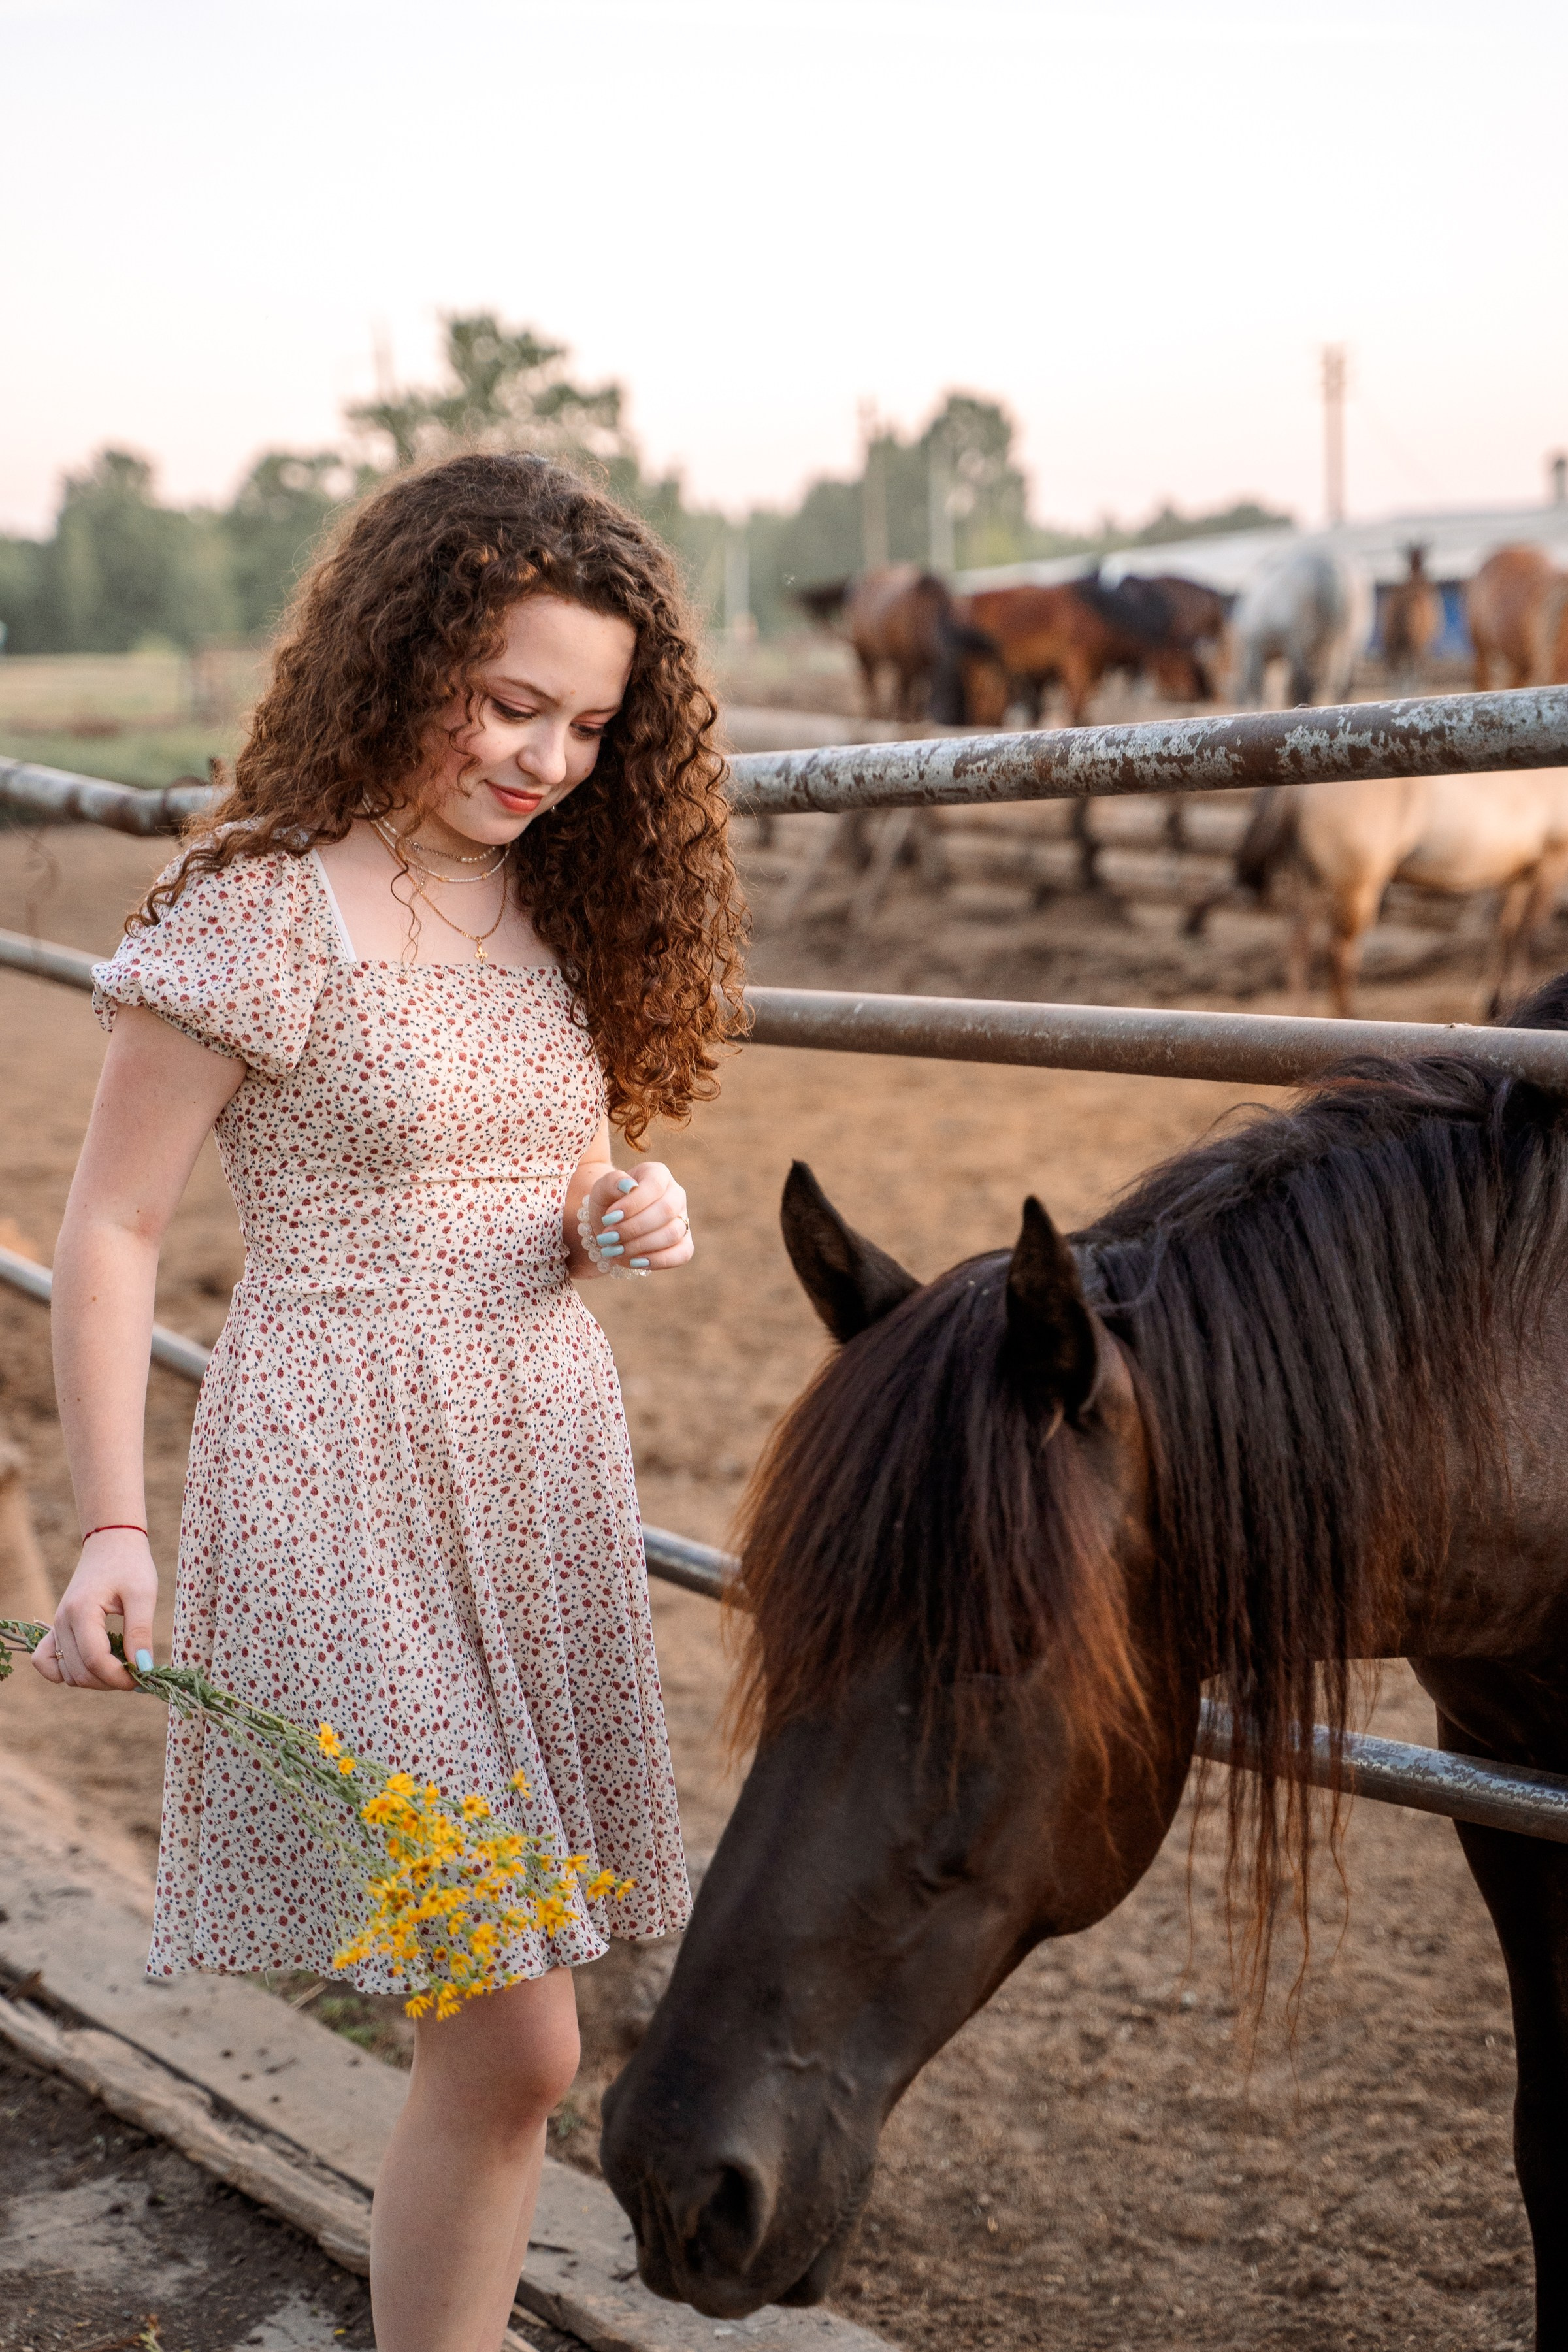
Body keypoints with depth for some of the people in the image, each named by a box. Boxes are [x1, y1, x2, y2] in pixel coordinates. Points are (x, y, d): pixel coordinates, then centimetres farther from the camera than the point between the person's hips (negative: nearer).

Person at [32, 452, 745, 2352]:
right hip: (347, 1480, -6)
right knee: (514, 2032, -7)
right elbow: (110, 1231, -8)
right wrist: (112, 1531, -14)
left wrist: (621, 1219, -2)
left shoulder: (558, 908, 11)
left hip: (547, 1471, 7)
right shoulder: (262, 910, -9)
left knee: (491, 2037, 11)